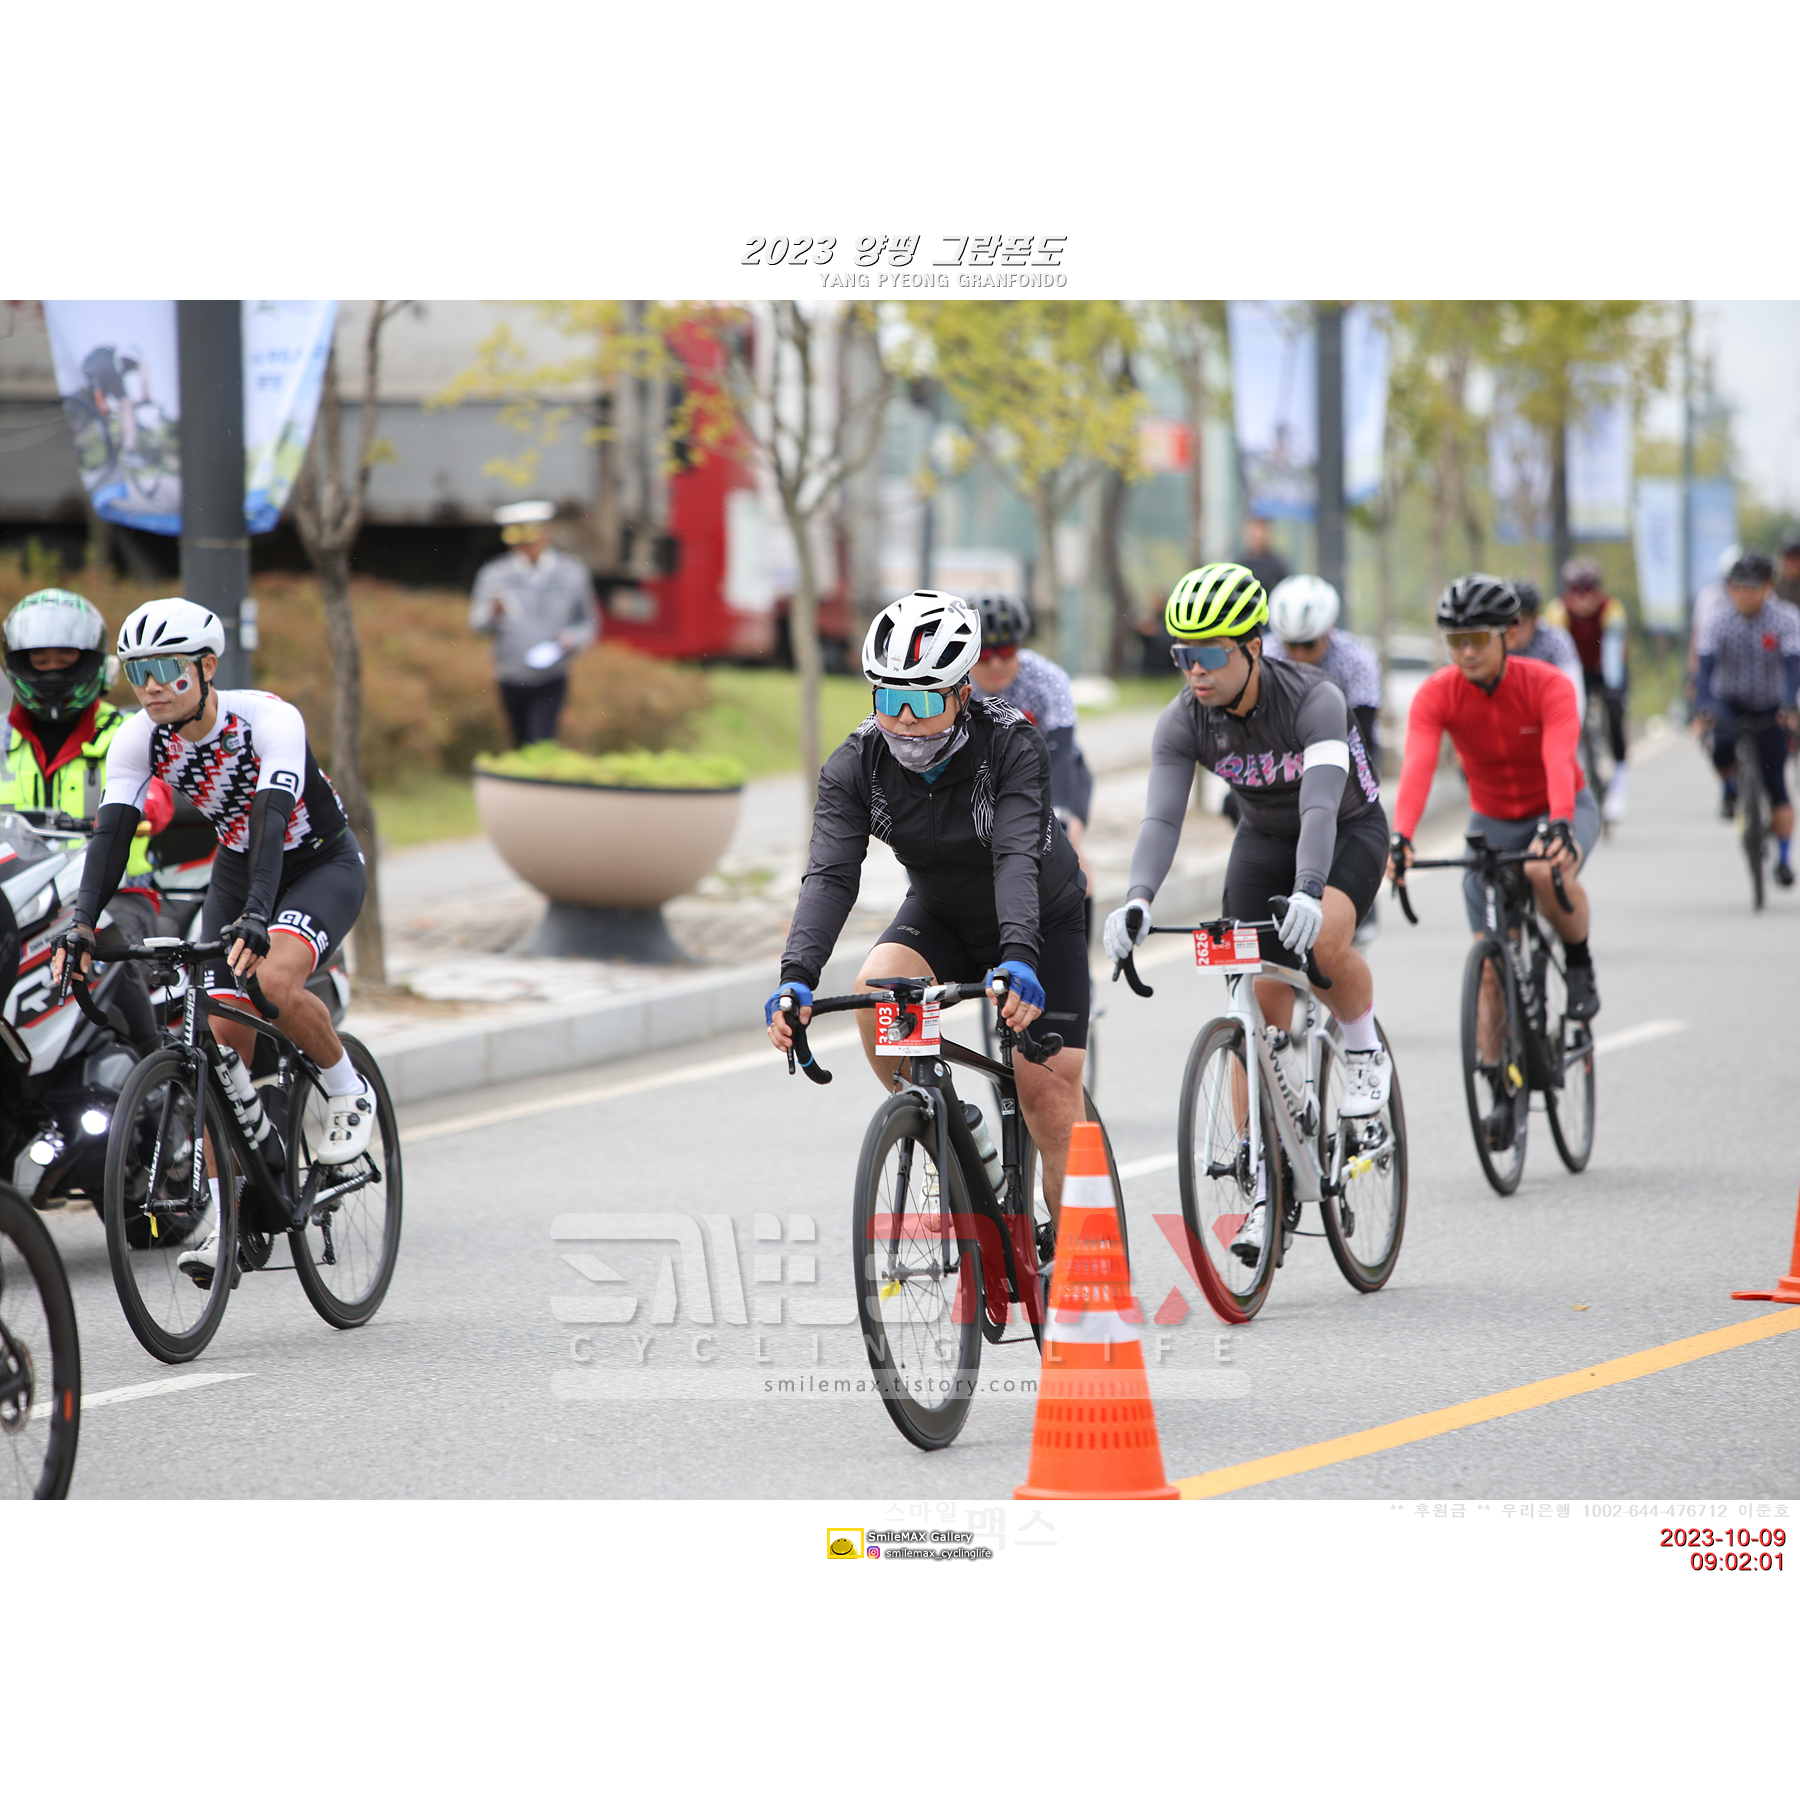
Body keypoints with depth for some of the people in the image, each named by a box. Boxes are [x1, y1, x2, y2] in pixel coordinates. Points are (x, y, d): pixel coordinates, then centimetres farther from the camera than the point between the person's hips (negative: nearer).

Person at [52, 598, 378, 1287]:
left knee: (276, 979, -33)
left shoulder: (269, 719, -30)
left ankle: (349, 1095, -6)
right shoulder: (140, 738, -17)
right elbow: (112, 830, -25)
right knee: (225, 1037, -6)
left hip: (320, 864, -5)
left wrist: (256, 919, -55)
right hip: (238, 868, 5)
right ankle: (224, 1218, 0)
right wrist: (83, 924, -41)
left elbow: (272, 817, -42)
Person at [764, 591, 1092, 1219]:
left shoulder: (1013, 743, -30)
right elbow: (830, 875, -31)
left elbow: (1017, 857, -42)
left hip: (1041, 924, -3)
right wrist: (796, 976, -47)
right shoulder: (855, 765, -21)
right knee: (877, 987, -29)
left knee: (1049, 1091, -12)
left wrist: (1019, 959, -59)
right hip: (939, 916, 3)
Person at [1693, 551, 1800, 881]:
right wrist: (1702, 708, -39)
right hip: (1729, 701, 0)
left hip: (1770, 706, 0)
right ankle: (1730, 790, 2)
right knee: (1723, 745, -32)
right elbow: (1706, 665, -24)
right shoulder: (1718, 619, -15)